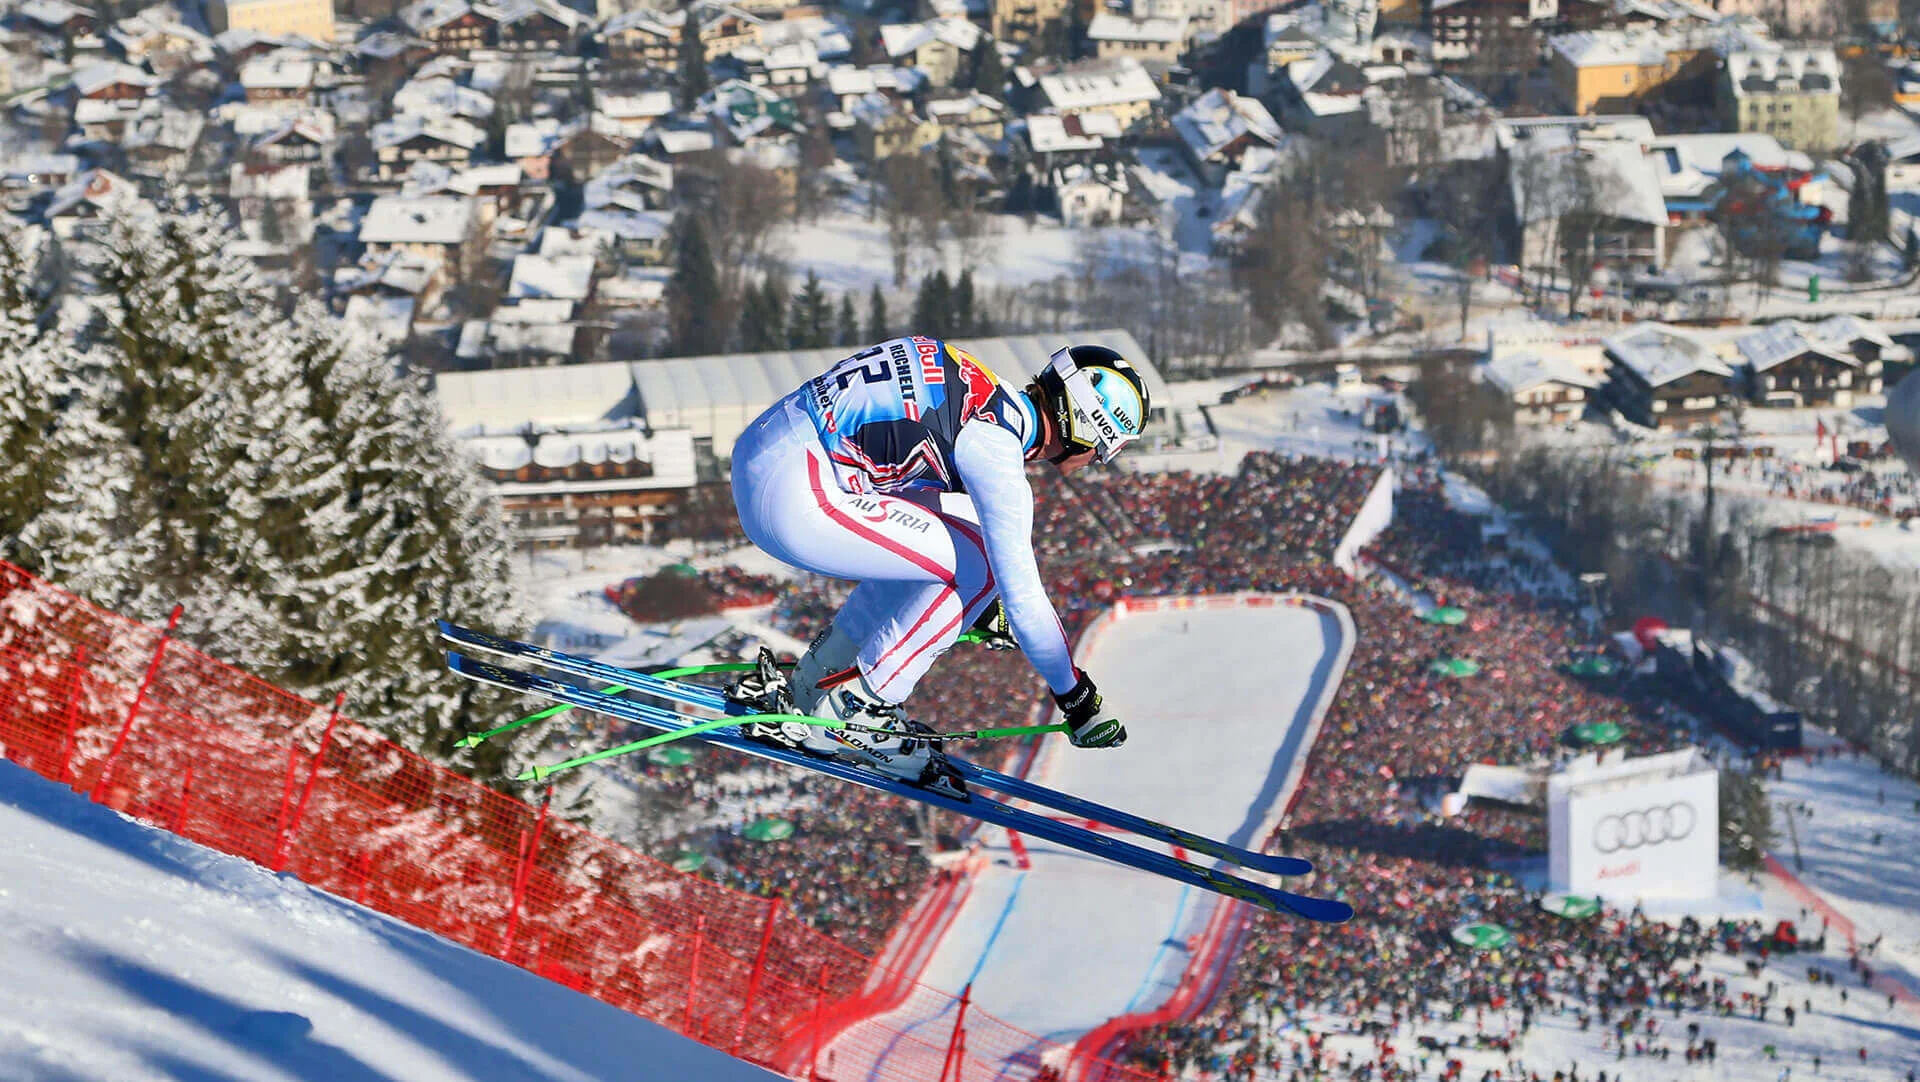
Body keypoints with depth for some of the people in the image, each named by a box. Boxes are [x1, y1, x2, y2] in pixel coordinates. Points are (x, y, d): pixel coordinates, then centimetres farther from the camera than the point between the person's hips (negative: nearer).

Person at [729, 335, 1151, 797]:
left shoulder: (997, 403, 15)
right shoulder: (998, 449, -12)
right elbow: (1022, 592, -11)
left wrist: (982, 608, 43)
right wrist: (1076, 695, 1)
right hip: (794, 498, -10)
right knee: (979, 565, -4)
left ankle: (811, 683, 23)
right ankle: (850, 711, 2)